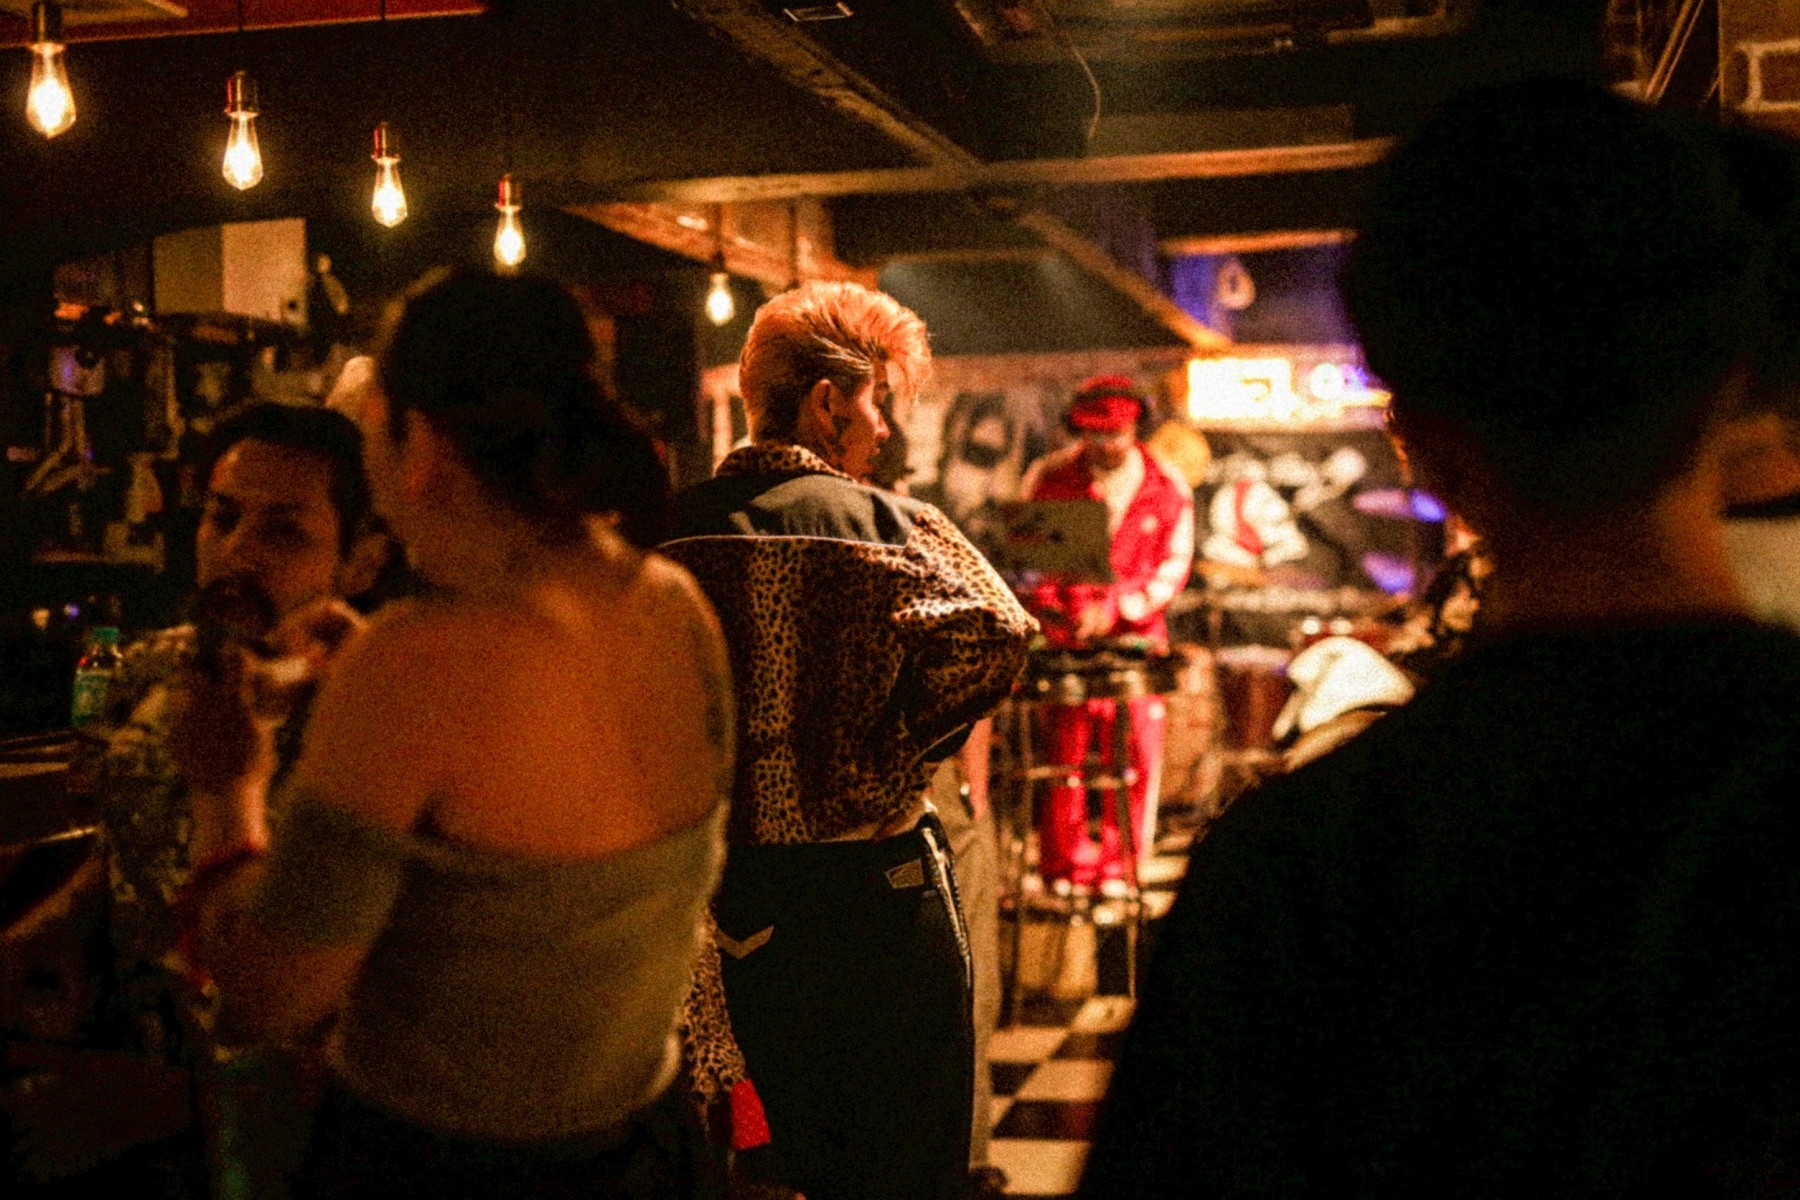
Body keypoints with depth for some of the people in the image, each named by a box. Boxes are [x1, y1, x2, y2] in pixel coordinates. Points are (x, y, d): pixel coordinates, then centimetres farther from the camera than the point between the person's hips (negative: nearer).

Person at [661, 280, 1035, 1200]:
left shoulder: (675, 532, 0)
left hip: (738, 894, 5)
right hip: (870, 885, -5)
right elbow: (996, 633, -26)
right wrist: (895, 752, -14)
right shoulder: (881, 524, -13)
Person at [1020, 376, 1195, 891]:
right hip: (1065, 635, 0)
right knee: (1062, 749, -2)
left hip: (1136, 635, 1)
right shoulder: (1049, 477, 3)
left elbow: (1173, 566, 1)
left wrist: (1117, 608, -12)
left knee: (1135, 751, 0)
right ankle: (1063, 865, 10)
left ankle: (1119, 865, 11)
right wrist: (1047, 602, -12)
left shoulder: (1167, 486, 3)